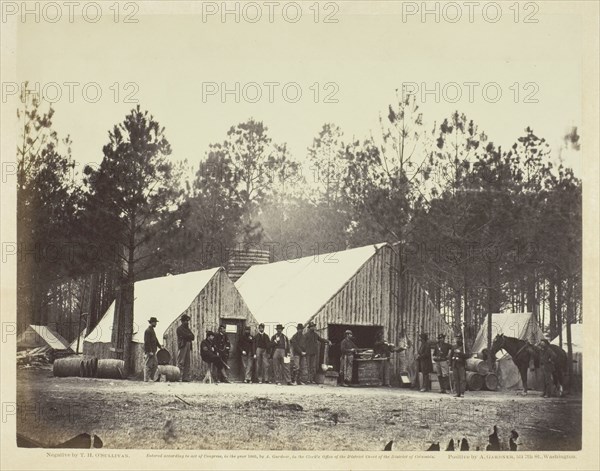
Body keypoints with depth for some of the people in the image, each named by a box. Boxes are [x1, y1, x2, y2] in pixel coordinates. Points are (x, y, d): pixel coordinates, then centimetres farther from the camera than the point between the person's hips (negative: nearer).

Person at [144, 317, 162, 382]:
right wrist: (150, 351, -22)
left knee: (155, 364, 10)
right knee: (148, 365, -7)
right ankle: (146, 379, -5)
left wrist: (160, 347, 15)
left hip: (153, 351, 10)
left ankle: (153, 378, 13)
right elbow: (147, 342, -19)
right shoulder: (148, 331, -13)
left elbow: (155, 340, 25)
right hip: (148, 351, -10)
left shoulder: (152, 330, 19)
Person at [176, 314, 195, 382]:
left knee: (188, 363, 1)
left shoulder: (188, 329, 24)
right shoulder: (179, 329, 1)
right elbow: (186, 335, -12)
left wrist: (188, 336, -5)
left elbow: (193, 337, 12)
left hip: (188, 346, 7)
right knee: (181, 363, -11)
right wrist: (190, 335, 4)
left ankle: (186, 378, -1)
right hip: (182, 346, -7)